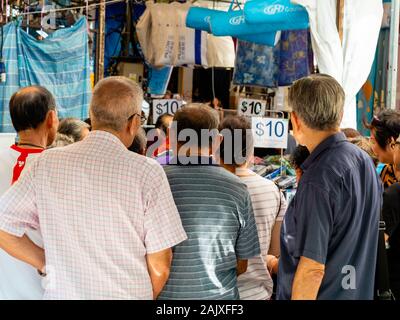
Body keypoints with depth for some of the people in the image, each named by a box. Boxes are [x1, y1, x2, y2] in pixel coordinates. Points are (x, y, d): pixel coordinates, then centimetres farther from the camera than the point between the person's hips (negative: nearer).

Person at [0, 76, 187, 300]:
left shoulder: (47, 163, -5)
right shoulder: (147, 172, -14)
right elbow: (159, 267, -11)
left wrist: (47, 265, 7)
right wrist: (145, 295, 7)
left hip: (62, 292, 3)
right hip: (127, 293, -2)